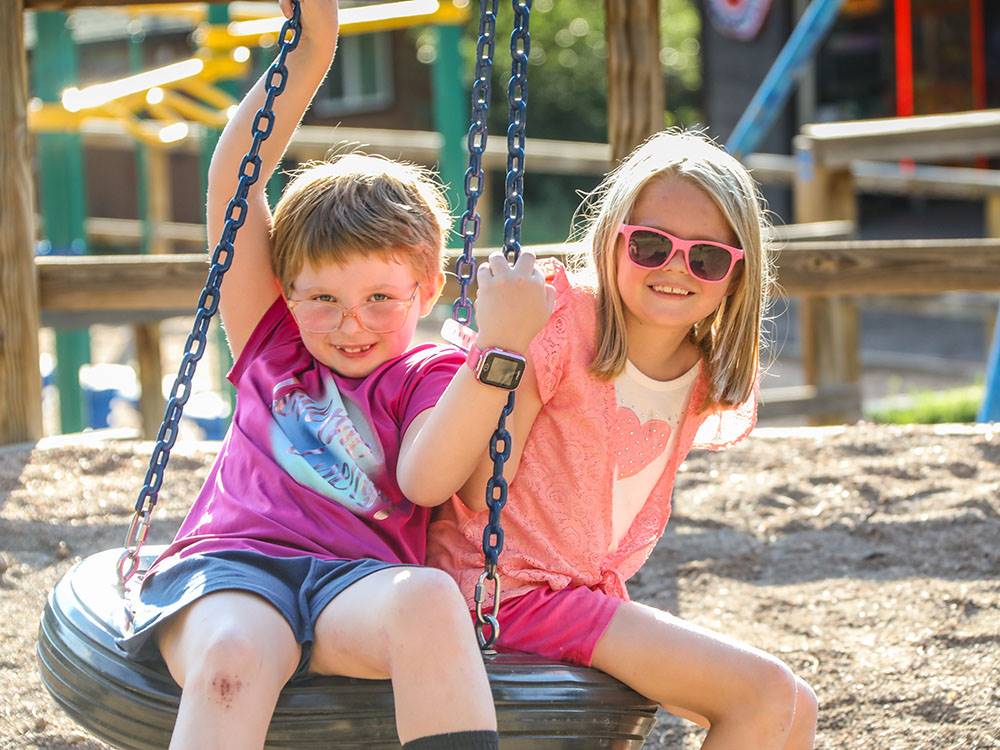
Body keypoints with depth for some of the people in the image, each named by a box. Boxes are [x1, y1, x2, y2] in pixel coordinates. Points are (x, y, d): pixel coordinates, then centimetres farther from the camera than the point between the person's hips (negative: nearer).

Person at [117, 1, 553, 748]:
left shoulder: (430, 375, 17)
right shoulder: (272, 343, 24)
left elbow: (426, 479, -6)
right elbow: (232, 181, 17)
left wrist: (499, 346, -16)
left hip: (354, 578, 0)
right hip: (227, 569, 0)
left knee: (428, 598, -37)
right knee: (233, 657, -37)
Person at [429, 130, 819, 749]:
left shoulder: (703, 380, 7)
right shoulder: (561, 322, -13)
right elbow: (480, 492, -19)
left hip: (595, 592, 8)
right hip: (513, 589, -8)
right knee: (766, 693, -16)